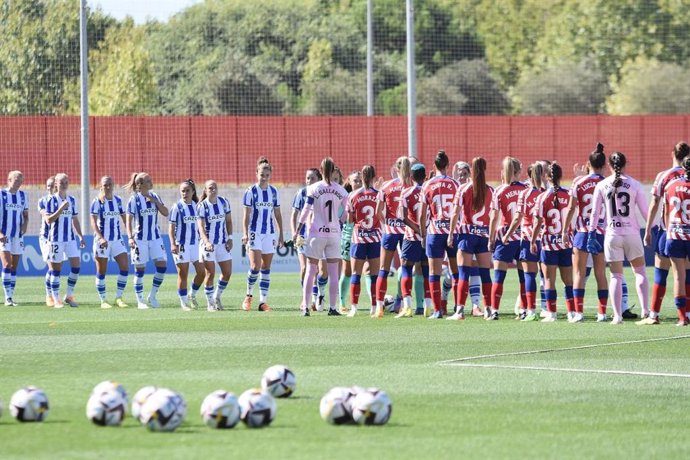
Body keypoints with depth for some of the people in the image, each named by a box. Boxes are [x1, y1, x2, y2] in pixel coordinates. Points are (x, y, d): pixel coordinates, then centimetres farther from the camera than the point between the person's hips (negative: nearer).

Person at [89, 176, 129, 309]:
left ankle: (118, 297, 4)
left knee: (125, 267, -6)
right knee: (101, 271, 2)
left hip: (117, 239, 4)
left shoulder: (118, 200, 7)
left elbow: (124, 218, 15)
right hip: (102, 240, -4)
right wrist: (100, 238, -28)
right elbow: (93, 222, -15)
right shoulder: (97, 202, -8)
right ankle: (103, 301, 10)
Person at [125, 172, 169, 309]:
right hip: (140, 239, -4)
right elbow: (129, 221, -7)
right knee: (140, 269, 0)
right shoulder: (134, 200, -6)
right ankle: (140, 301, 9)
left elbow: (165, 213, 1)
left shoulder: (155, 197, 7)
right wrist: (130, 237, -18)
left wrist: (154, 201, -10)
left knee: (162, 265, -5)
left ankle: (152, 296, 10)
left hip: (155, 238, 4)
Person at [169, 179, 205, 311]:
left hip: (195, 243, 5)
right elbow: (171, 227, -8)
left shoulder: (197, 206, 7)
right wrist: (173, 244, -18)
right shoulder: (177, 207, -7)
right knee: (183, 274, 1)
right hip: (181, 245, -5)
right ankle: (184, 302, 10)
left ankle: (192, 296, 24)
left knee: (202, 272, 2)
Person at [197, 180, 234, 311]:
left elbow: (228, 221, 12)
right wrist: (206, 242, -36)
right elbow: (201, 227, -21)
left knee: (227, 272, 3)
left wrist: (230, 238, 2)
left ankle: (217, 297, 24)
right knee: (210, 273, -3)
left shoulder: (224, 202, 2)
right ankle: (210, 303, 8)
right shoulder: (202, 206, -12)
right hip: (208, 244, -5)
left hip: (223, 243, 5)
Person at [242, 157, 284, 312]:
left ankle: (263, 302, 4)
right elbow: (246, 215, -6)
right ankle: (249, 295, 9)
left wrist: (281, 235, 10)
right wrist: (245, 233, -16)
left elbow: (277, 215, 13)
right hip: (255, 233, -4)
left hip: (269, 234, 4)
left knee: (266, 268, 2)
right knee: (255, 266, -14)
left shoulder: (274, 192, 7)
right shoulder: (251, 191, -4)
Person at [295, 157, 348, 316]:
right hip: (334, 233, 1)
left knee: (310, 271, 4)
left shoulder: (314, 188, -6)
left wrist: (298, 231, -2)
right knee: (333, 272, 4)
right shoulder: (341, 191, 0)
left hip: (316, 233, -1)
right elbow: (346, 213, 3)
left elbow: (306, 211, -8)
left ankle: (305, 306, 0)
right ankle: (332, 307, 3)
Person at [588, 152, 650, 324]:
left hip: (612, 234, 1)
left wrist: (591, 234, 7)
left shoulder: (601, 186, 1)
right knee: (640, 271, 12)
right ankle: (645, 310, 2)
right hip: (632, 234, -1)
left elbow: (595, 213, 2)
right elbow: (645, 210, 0)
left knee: (616, 276, 5)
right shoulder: (635, 185, -2)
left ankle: (617, 315, -1)